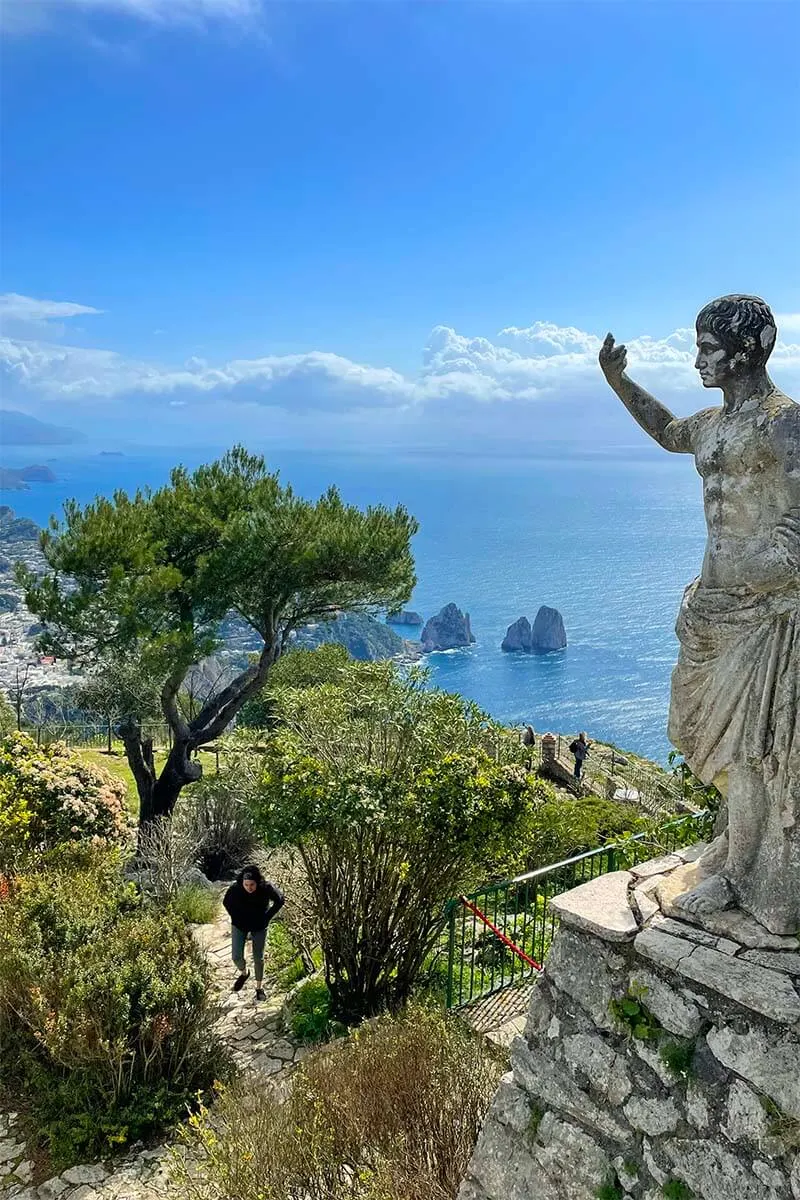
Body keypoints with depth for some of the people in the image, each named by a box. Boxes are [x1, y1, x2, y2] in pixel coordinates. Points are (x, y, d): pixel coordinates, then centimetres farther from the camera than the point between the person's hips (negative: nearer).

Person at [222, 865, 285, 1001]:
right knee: (236, 957, -4)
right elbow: (226, 902, -3)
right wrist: (235, 917, -7)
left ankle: (259, 987, 29)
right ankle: (244, 973, 30)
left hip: (259, 926, -1)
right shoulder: (235, 889, -26)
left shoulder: (266, 888, -27)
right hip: (240, 926, 1)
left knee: (258, 958, 8)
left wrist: (267, 917, -8)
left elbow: (280, 900, -7)